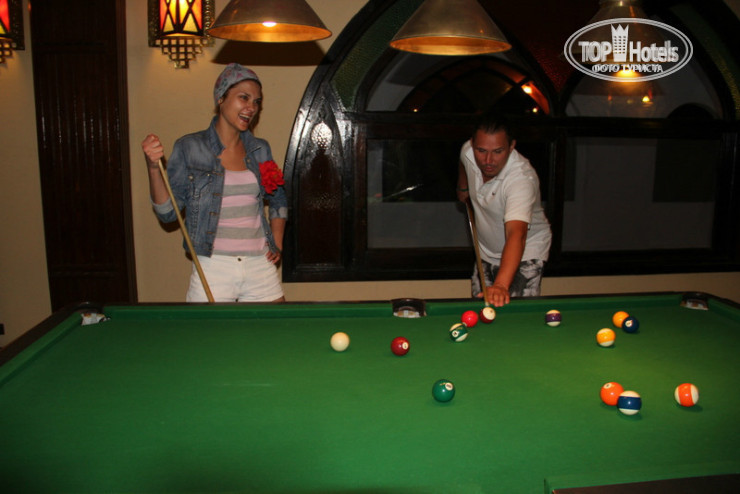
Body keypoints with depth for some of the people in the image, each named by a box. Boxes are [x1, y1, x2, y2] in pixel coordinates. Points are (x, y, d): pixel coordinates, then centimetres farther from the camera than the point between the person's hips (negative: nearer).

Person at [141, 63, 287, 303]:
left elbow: (278, 201, 22)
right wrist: (153, 167, -18)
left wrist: (277, 245, 10)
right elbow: (167, 212, -5)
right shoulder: (189, 148, -3)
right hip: (212, 271, -3)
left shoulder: (260, 150, 8)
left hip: (260, 268, 4)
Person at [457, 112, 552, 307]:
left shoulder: (522, 178, -36)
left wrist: (501, 285, -60)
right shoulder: (468, 151, -17)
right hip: (487, 251, 6)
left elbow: (516, 234, -49)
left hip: (525, 251, -6)